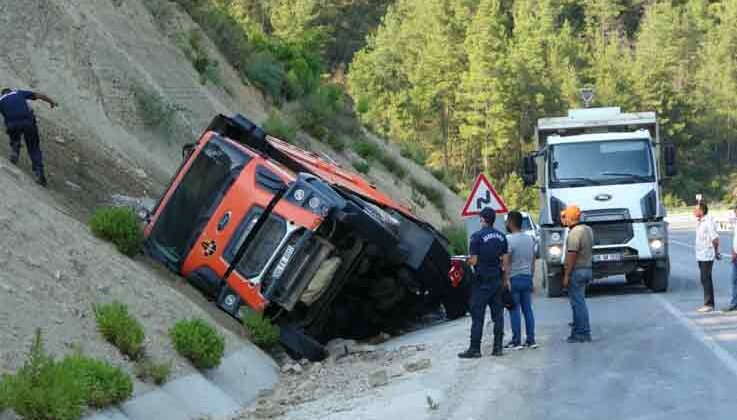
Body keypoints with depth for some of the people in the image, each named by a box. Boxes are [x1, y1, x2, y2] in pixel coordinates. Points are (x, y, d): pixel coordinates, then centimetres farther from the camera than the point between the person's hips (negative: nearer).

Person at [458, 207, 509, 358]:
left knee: (477, 315, -3)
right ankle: (498, 347, 7)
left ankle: (475, 348, -4)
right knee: (498, 314, 7)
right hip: (497, 280, 5)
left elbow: (474, 261, -13)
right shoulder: (501, 236, 6)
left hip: (482, 281, -5)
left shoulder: (477, 236, -11)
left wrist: (468, 261, 8)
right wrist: (505, 279, 14)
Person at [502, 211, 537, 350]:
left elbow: (506, 263, -16)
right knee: (528, 309, 9)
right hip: (527, 277, 6)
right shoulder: (530, 239, 9)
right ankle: (531, 340, 9)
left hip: (514, 278, -6)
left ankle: (516, 341, -1)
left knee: (514, 310, -2)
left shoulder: (509, 240, -13)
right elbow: (533, 261, 14)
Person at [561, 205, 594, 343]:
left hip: (577, 270, -9)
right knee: (578, 301, 16)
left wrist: (566, 275, -18)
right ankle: (577, 330, 21)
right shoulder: (587, 229, 11)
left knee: (578, 302, -4)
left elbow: (572, 255, -21)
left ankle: (583, 333, -2)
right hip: (587, 269, 9)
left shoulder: (574, 233, -18)